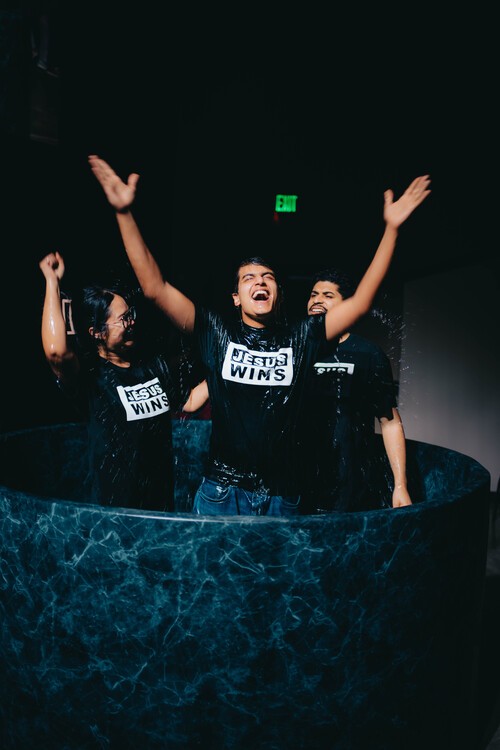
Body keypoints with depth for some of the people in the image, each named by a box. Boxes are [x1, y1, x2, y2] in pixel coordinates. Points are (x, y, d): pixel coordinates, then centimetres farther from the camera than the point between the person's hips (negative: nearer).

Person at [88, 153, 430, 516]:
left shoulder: (300, 337, 3)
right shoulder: (217, 332, -1)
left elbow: (360, 302, -1)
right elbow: (155, 288, -7)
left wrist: (391, 228, -4)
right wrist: (125, 213, -13)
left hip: (282, 496, 1)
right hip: (221, 491, -1)